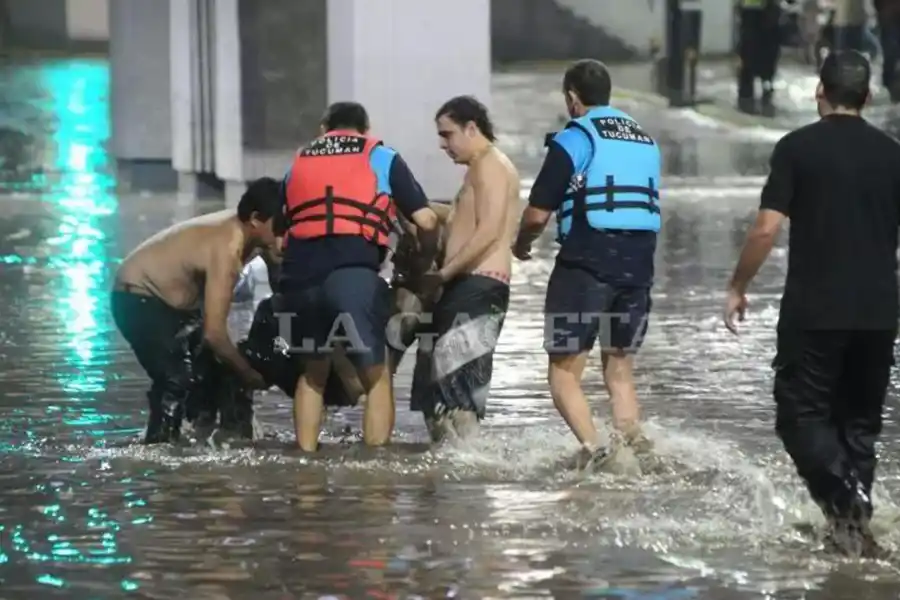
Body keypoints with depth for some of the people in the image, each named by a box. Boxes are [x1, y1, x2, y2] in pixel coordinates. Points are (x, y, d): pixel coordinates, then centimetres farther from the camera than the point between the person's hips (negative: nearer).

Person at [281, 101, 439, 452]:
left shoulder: (298, 163, 26)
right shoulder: (381, 158, 17)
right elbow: (426, 221, 10)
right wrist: (425, 263, 27)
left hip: (300, 275, 4)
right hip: (353, 274, -4)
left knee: (313, 371, 23)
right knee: (376, 376, 6)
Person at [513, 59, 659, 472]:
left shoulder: (574, 139, -4)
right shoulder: (645, 140, 16)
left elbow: (537, 214, -6)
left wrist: (522, 244, 13)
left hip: (586, 265, -6)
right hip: (638, 264, 6)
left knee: (564, 370, -2)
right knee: (620, 369, 17)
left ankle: (592, 448, -21)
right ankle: (633, 441, 1)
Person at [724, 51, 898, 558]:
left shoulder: (798, 148, -6)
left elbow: (766, 229, -11)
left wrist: (738, 287, 2)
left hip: (814, 308, -4)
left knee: (802, 415, 3)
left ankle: (844, 496, -20)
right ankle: (857, 525, 10)